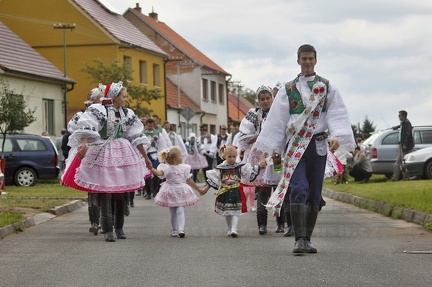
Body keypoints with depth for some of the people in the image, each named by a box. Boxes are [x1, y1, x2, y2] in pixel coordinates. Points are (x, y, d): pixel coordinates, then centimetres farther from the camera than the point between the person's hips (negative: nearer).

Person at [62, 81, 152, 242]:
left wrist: (145, 158, 15)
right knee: (105, 193, -7)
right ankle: (107, 230, -5)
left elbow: (137, 137, 14)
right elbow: (87, 128, -20)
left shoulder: (127, 114, 11)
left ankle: (119, 228, 17)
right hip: (103, 155, -5)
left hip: (122, 154, 6)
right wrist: (84, 145, -36)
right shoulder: (99, 111, -7)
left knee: (121, 194, 6)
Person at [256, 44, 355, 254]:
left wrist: (337, 137, -18)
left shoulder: (327, 88, 9)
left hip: (318, 145, 2)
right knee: (299, 190, -16)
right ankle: (299, 239, -21)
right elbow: (277, 119, 6)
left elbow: (337, 114, -1)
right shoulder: (288, 89, 9)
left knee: (314, 194, 5)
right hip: (295, 146, -2)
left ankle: (307, 239, 14)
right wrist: (270, 149, 2)